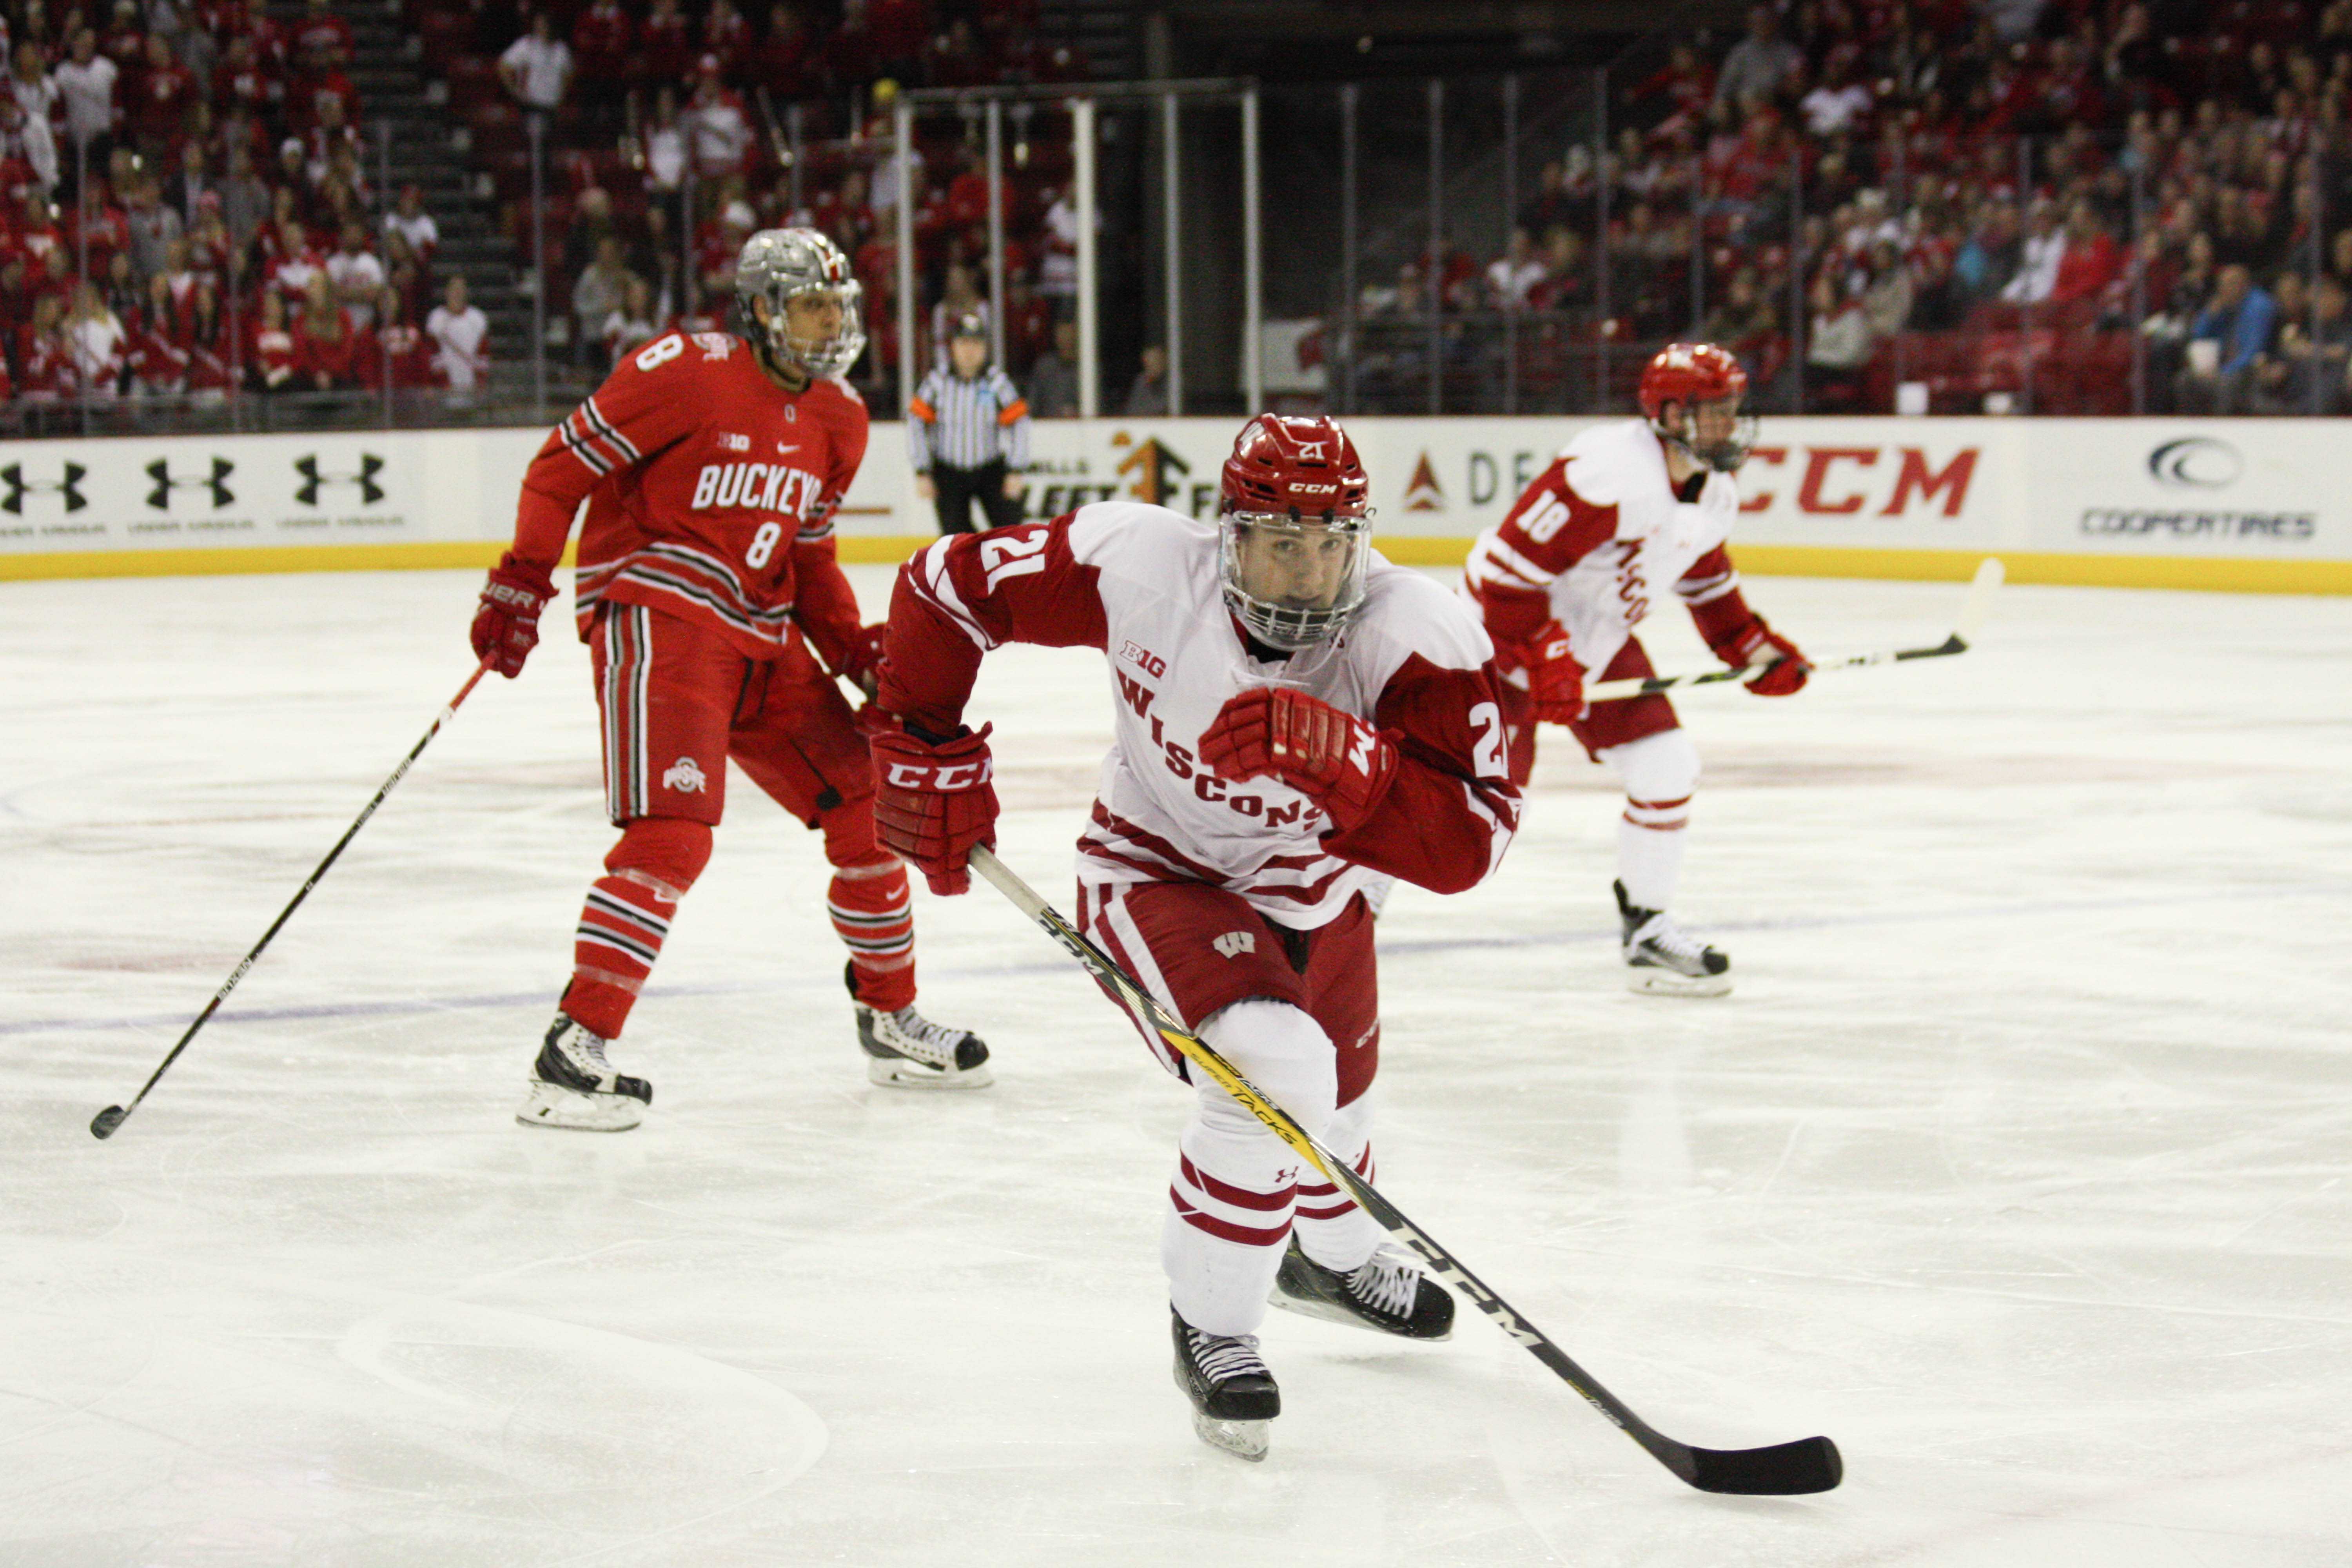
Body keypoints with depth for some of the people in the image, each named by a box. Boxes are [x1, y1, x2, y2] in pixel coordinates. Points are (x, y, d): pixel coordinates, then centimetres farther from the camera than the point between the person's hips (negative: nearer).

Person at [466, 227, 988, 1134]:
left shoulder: (837, 422, 13)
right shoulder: (687, 374, -11)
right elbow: (564, 464, -7)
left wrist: (852, 645, 7)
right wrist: (522, 582, -12)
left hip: (763, 642, 8)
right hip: (658, 617, -8)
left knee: (865, 803, 8)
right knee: (672, 834, -22)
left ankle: (891, 1022, 26)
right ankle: (575, 1053, -19)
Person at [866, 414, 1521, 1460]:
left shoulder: (1416, 639, -31)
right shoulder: (1139, 568, -30)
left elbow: (1463, 845, -39)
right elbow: (946, 589, -16)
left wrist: (1332, 758, -53)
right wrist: (924, 753, -13)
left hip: (1313, 893, 4)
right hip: (1157, 874, -4)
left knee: (1334, 1101, 27)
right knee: (1275, 1070, -29)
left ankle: (1334, 1257, 63)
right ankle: (1210, 1328, -9)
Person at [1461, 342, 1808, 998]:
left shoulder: (1712, 489, -1)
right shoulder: (1609, 474, -30)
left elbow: (1705, 574, 20)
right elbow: (1508, 563, -30)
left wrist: (1749, 646, 12)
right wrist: (1544, 660, -30)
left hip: (1598, 637, 9)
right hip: (1507, 628, -9)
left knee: (1667, 766, 1)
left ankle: (1646, 927, 17)